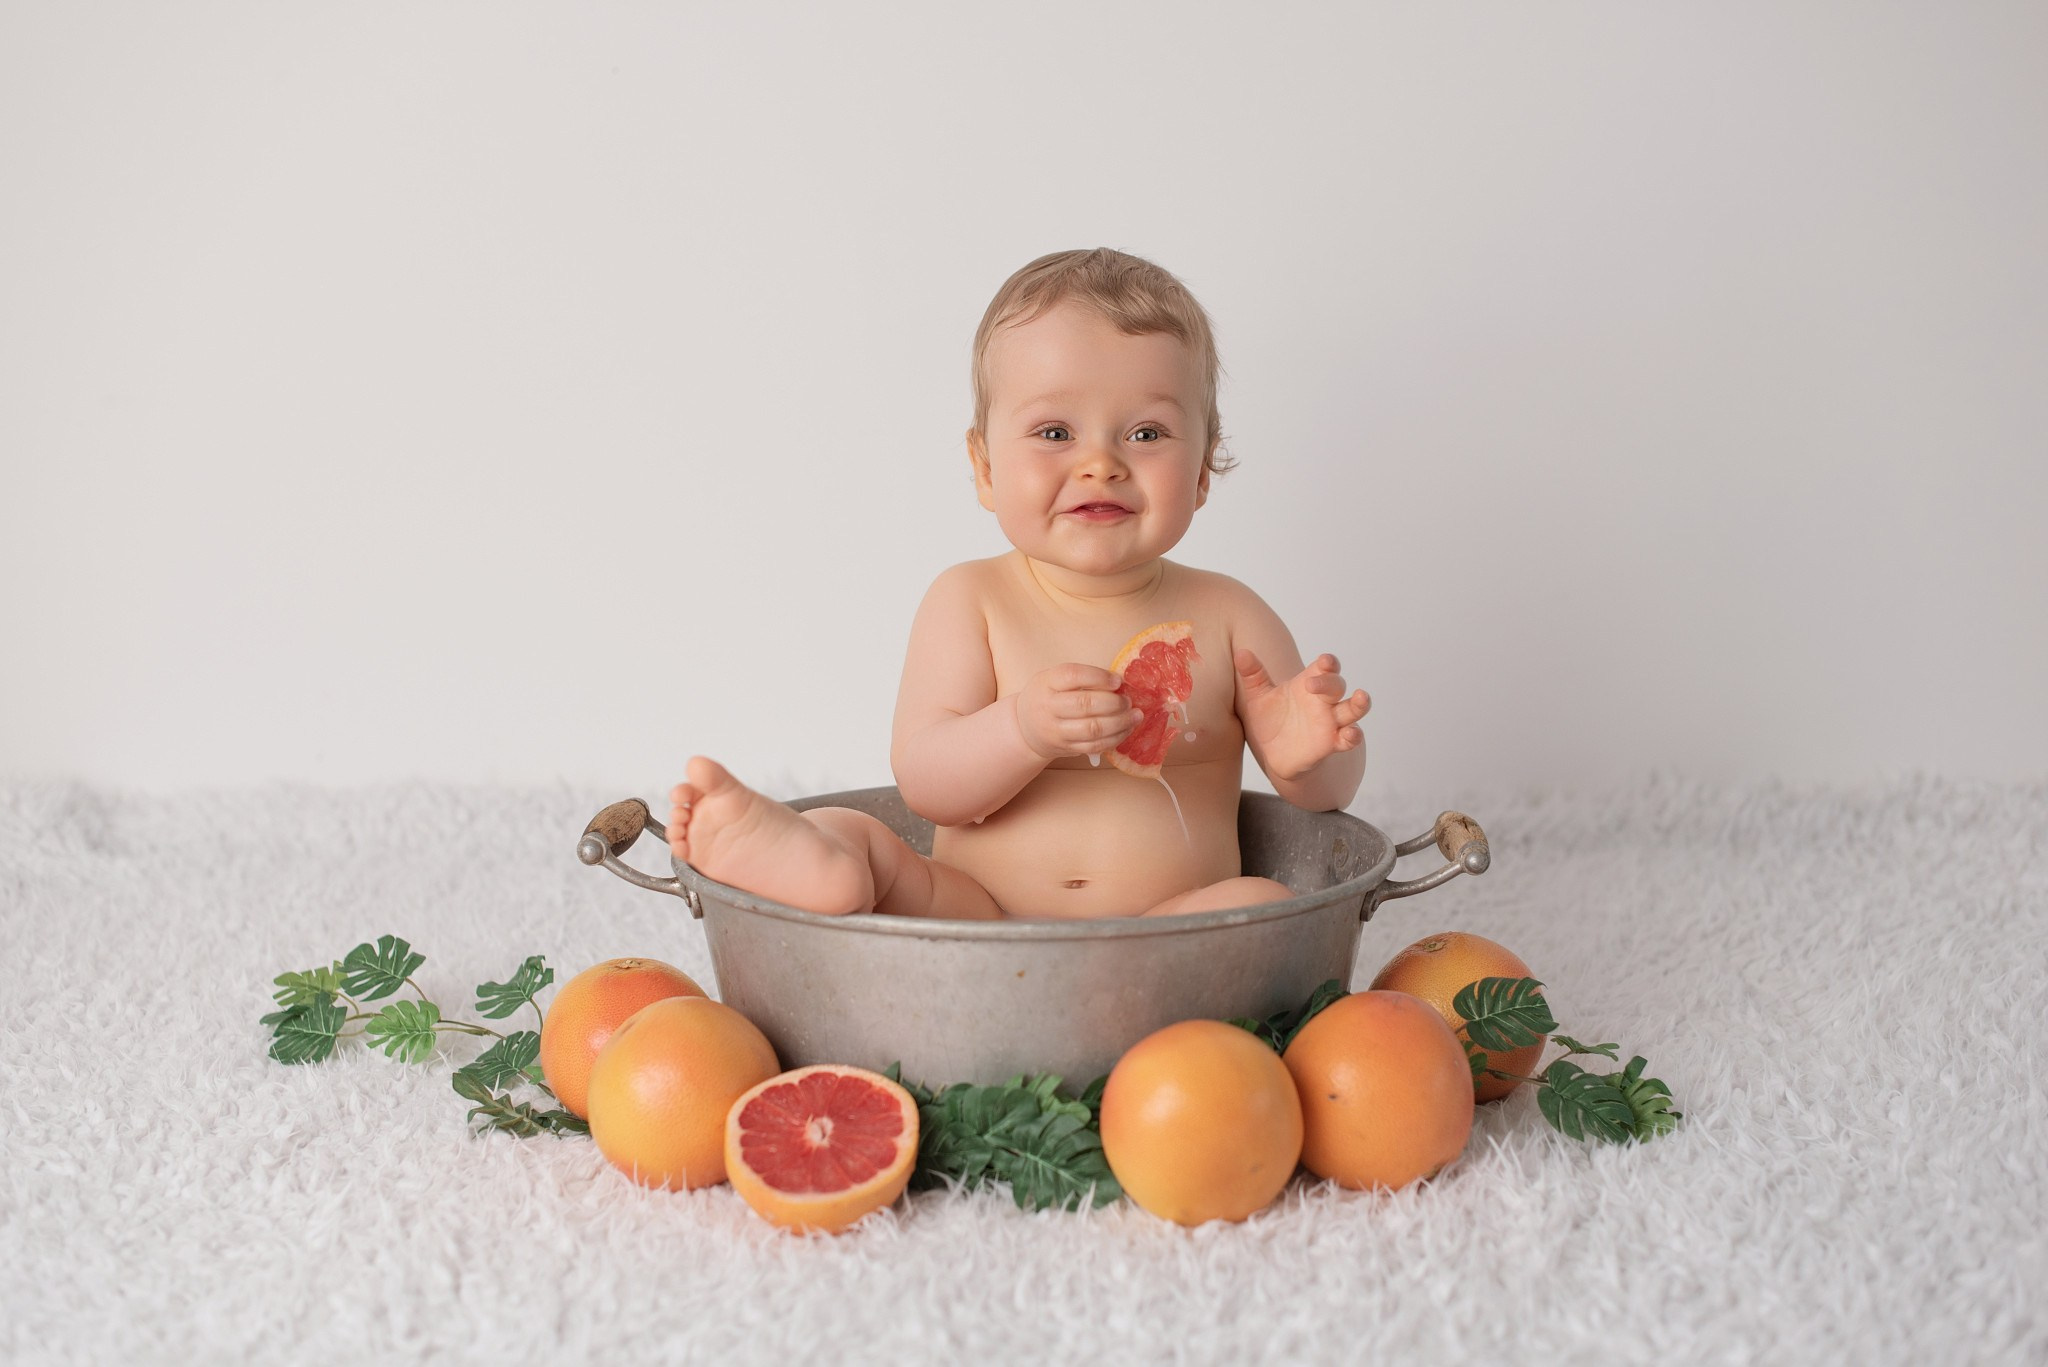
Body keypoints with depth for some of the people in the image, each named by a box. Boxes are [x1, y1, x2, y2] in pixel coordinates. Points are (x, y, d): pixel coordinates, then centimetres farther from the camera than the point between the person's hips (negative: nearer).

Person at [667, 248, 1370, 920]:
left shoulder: (1225, 617, 5)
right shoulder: (970, 602, 3)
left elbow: (1328, 794, 9)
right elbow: (926, 784, -9)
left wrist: (1304, 754, -16)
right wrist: (1022, 731, -30)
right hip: (974, 917, 0)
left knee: (1267, 905, -30)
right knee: (846, 830, -18)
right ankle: (811, 864, -55)